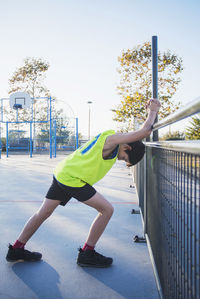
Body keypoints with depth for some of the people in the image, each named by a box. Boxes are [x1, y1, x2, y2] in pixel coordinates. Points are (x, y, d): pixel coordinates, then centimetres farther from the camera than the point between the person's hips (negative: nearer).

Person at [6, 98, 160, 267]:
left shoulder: (110, 138, 12)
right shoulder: (112, 140, -15)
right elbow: (145, 132, -22)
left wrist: (151, 112, 16)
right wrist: (153, 111, -5)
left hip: (62, 174, 10)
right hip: (73, 178, -10)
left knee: (43, 213, 17)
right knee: (107, 209, -3)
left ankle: (16, 250, 30)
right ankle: (87, 254, 8)